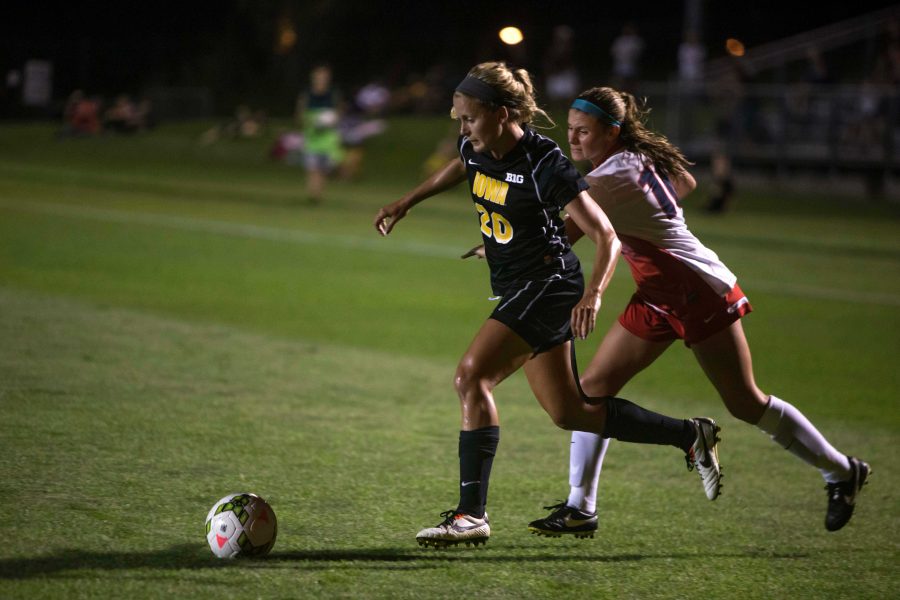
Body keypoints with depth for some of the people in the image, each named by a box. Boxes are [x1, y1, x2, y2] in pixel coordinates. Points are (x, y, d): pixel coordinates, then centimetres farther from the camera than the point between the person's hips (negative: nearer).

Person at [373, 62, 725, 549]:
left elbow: (606, 236, -19)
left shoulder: (545, 165, -21)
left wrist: (593, 294, -33)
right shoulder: (477, 149, 1)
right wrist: (406, 202, 27)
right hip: (518, 291, 9)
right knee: (569, 413, 12)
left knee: (470, 376, -22)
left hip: (547, 285, -9)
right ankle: (691, 435, 25)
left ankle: (472, 514, -21)